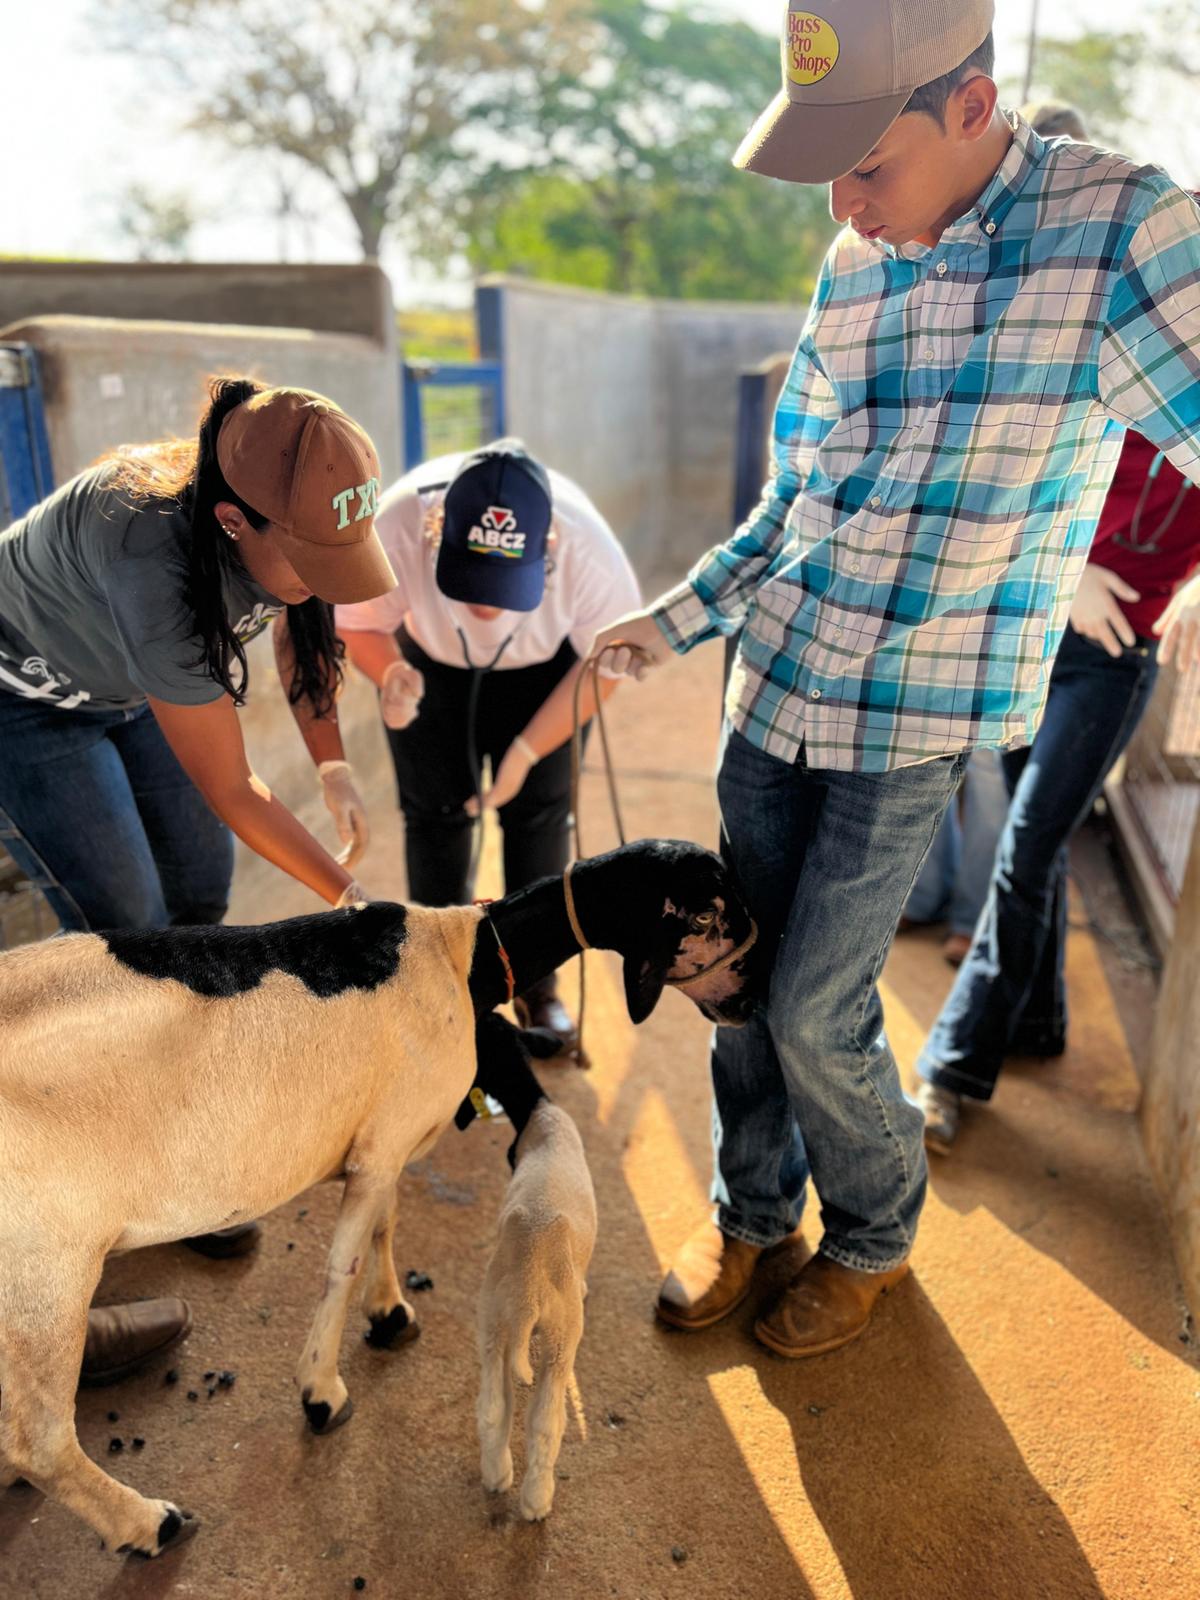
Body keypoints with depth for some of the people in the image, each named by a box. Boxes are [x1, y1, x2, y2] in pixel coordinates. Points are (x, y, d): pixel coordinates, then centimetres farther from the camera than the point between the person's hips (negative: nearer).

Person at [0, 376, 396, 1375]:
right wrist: (347, 895, -22)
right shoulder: (155, 562, -42)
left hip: (134, 687, 7)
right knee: (128, 939, -12)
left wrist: (333, 767, -4)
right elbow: (229, 791, -31)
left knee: (202, 895, 2)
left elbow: (303, 624, 2)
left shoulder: (284, 523, -24)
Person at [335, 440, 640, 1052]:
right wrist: (391, 674, -38)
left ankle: (536, 981, 13)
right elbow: (356, 623, -17)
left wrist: (528, 749, -21)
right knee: (436, 811, -2)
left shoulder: (590, 553, -38)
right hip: (428, 658, 0)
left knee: (538, 809, -4)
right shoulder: (395, 533, -39)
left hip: (538, 667, 0)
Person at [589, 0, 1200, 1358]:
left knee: (817, 1012, 0)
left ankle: (872, 1239, 31)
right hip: (774, 686, 5)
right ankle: (750, 1213, 36)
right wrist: (676, 619, 11)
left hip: (914, 720, -5)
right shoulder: (852, 268, 7)